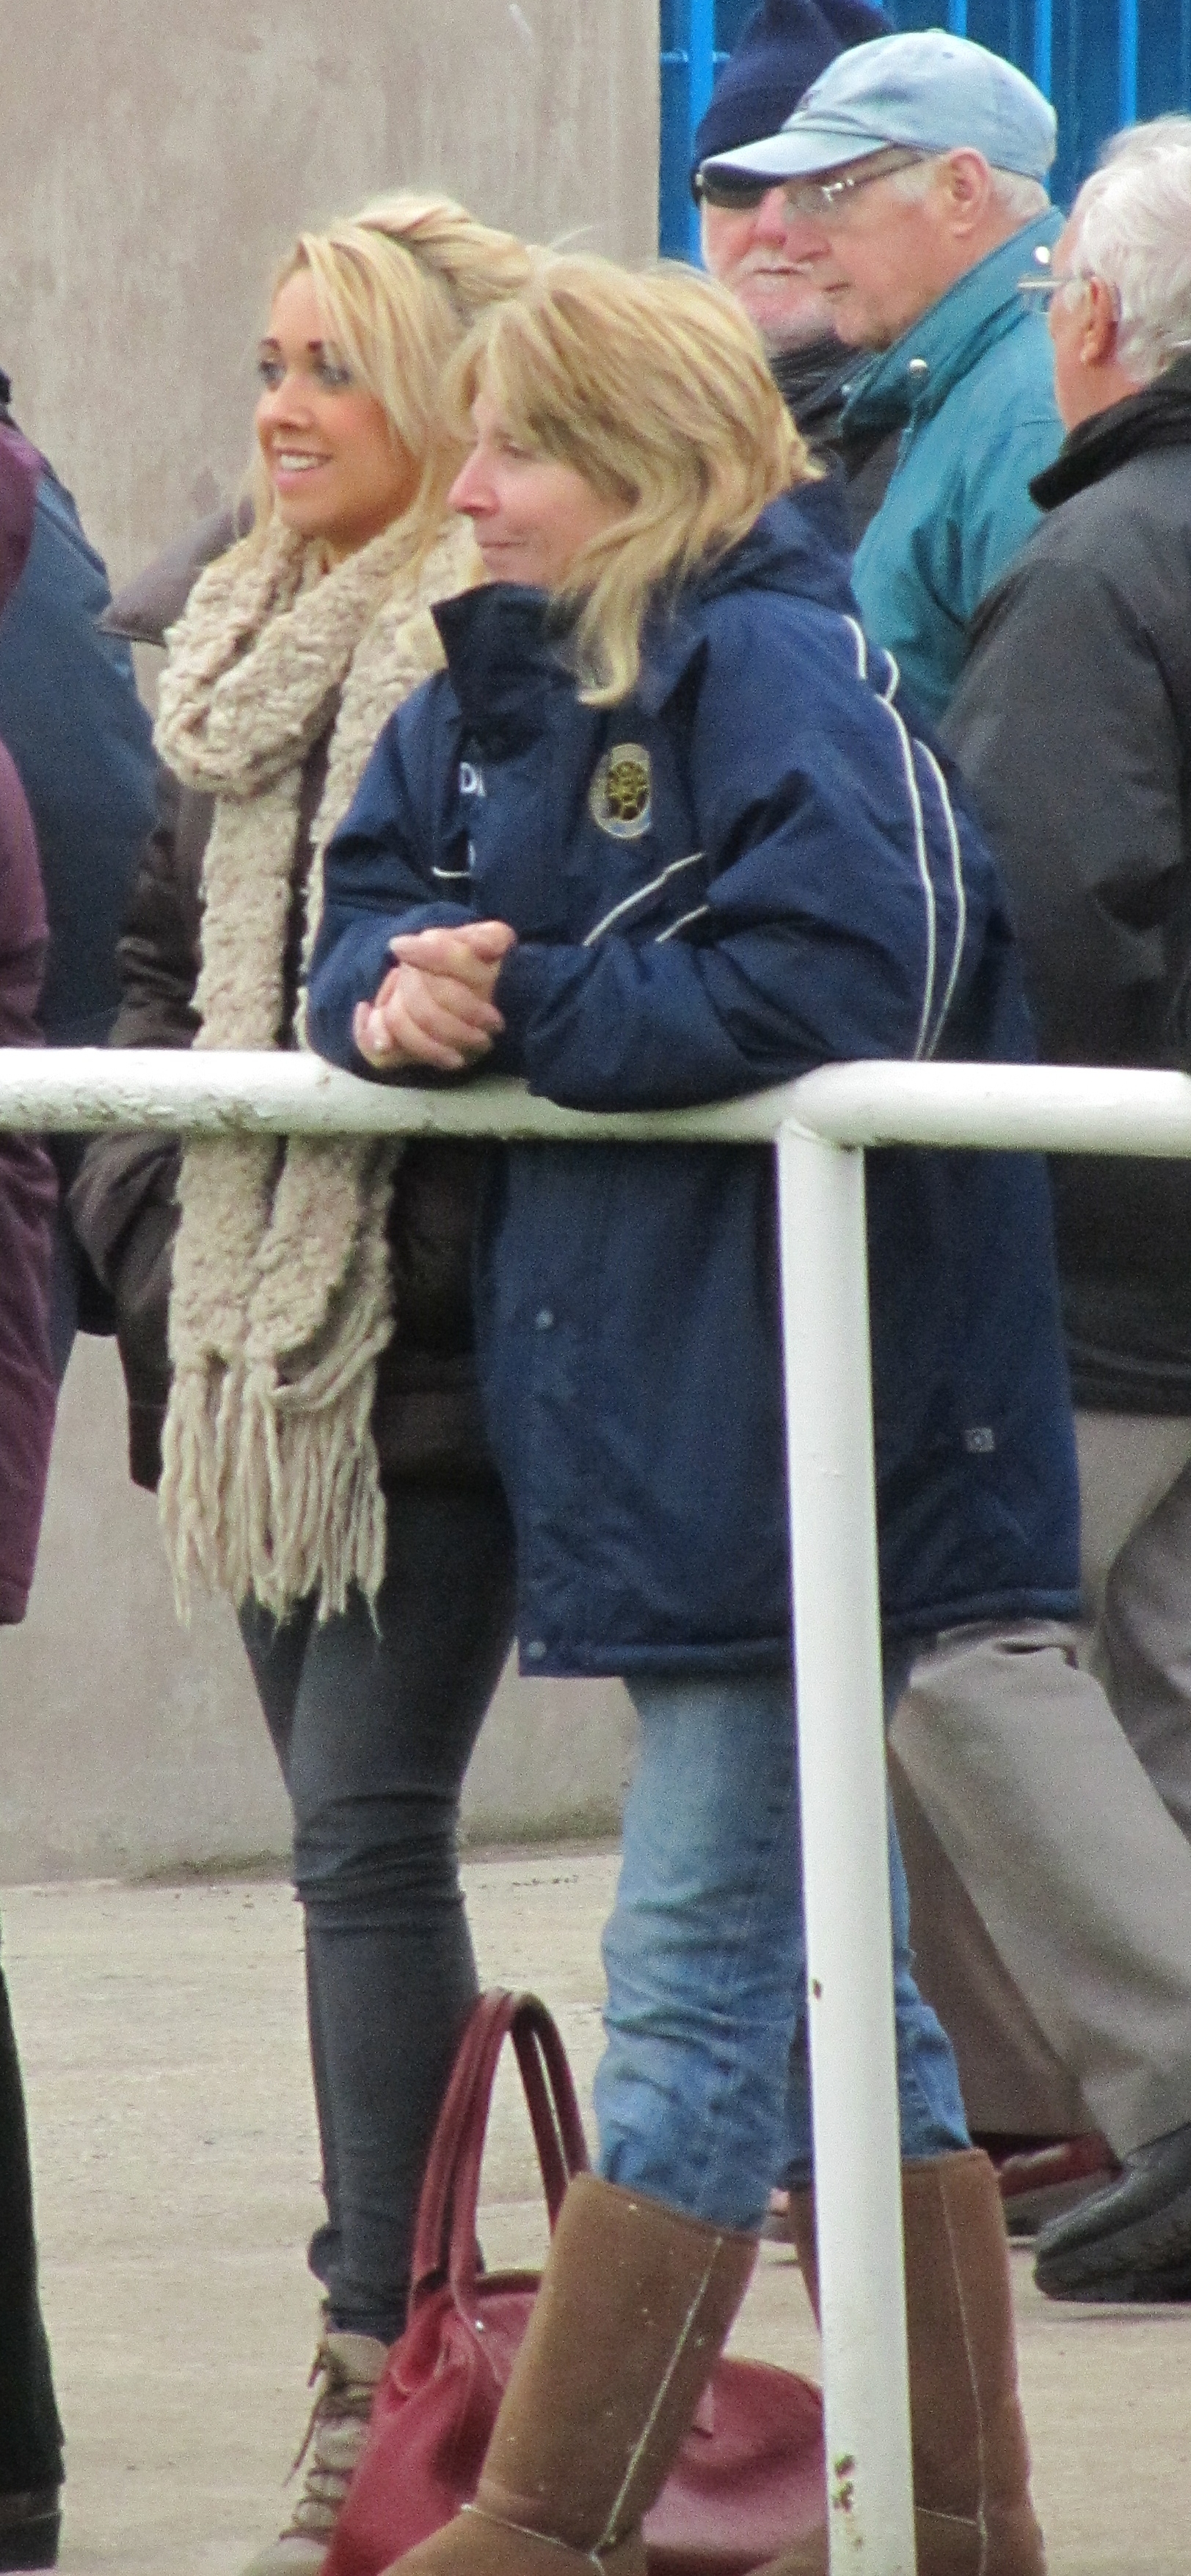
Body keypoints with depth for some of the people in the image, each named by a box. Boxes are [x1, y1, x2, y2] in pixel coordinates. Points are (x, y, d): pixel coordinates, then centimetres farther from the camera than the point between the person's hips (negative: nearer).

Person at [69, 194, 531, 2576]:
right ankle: (410, 2328, 16)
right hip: (259, 1347, 8)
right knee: (354, 1827, 10)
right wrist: (147, 1220, 9)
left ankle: (380, 2377, -9)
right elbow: (160, 953, 21)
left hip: (428, 1354, -8)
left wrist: (431, 1261, -17)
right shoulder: (237, 651, 15)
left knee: (366, 1827, -10)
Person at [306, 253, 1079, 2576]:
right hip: (637, 1409, 10)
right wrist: (397, 992, -9)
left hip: (791, 1416, -10)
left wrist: (529, 1010, -16)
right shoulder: (495, 687, 13)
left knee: (702, 1976, -4)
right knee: (831, 1977, 13)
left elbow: (836, 979, -24)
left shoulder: (779, 669, -14)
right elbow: (375, 916, 14)